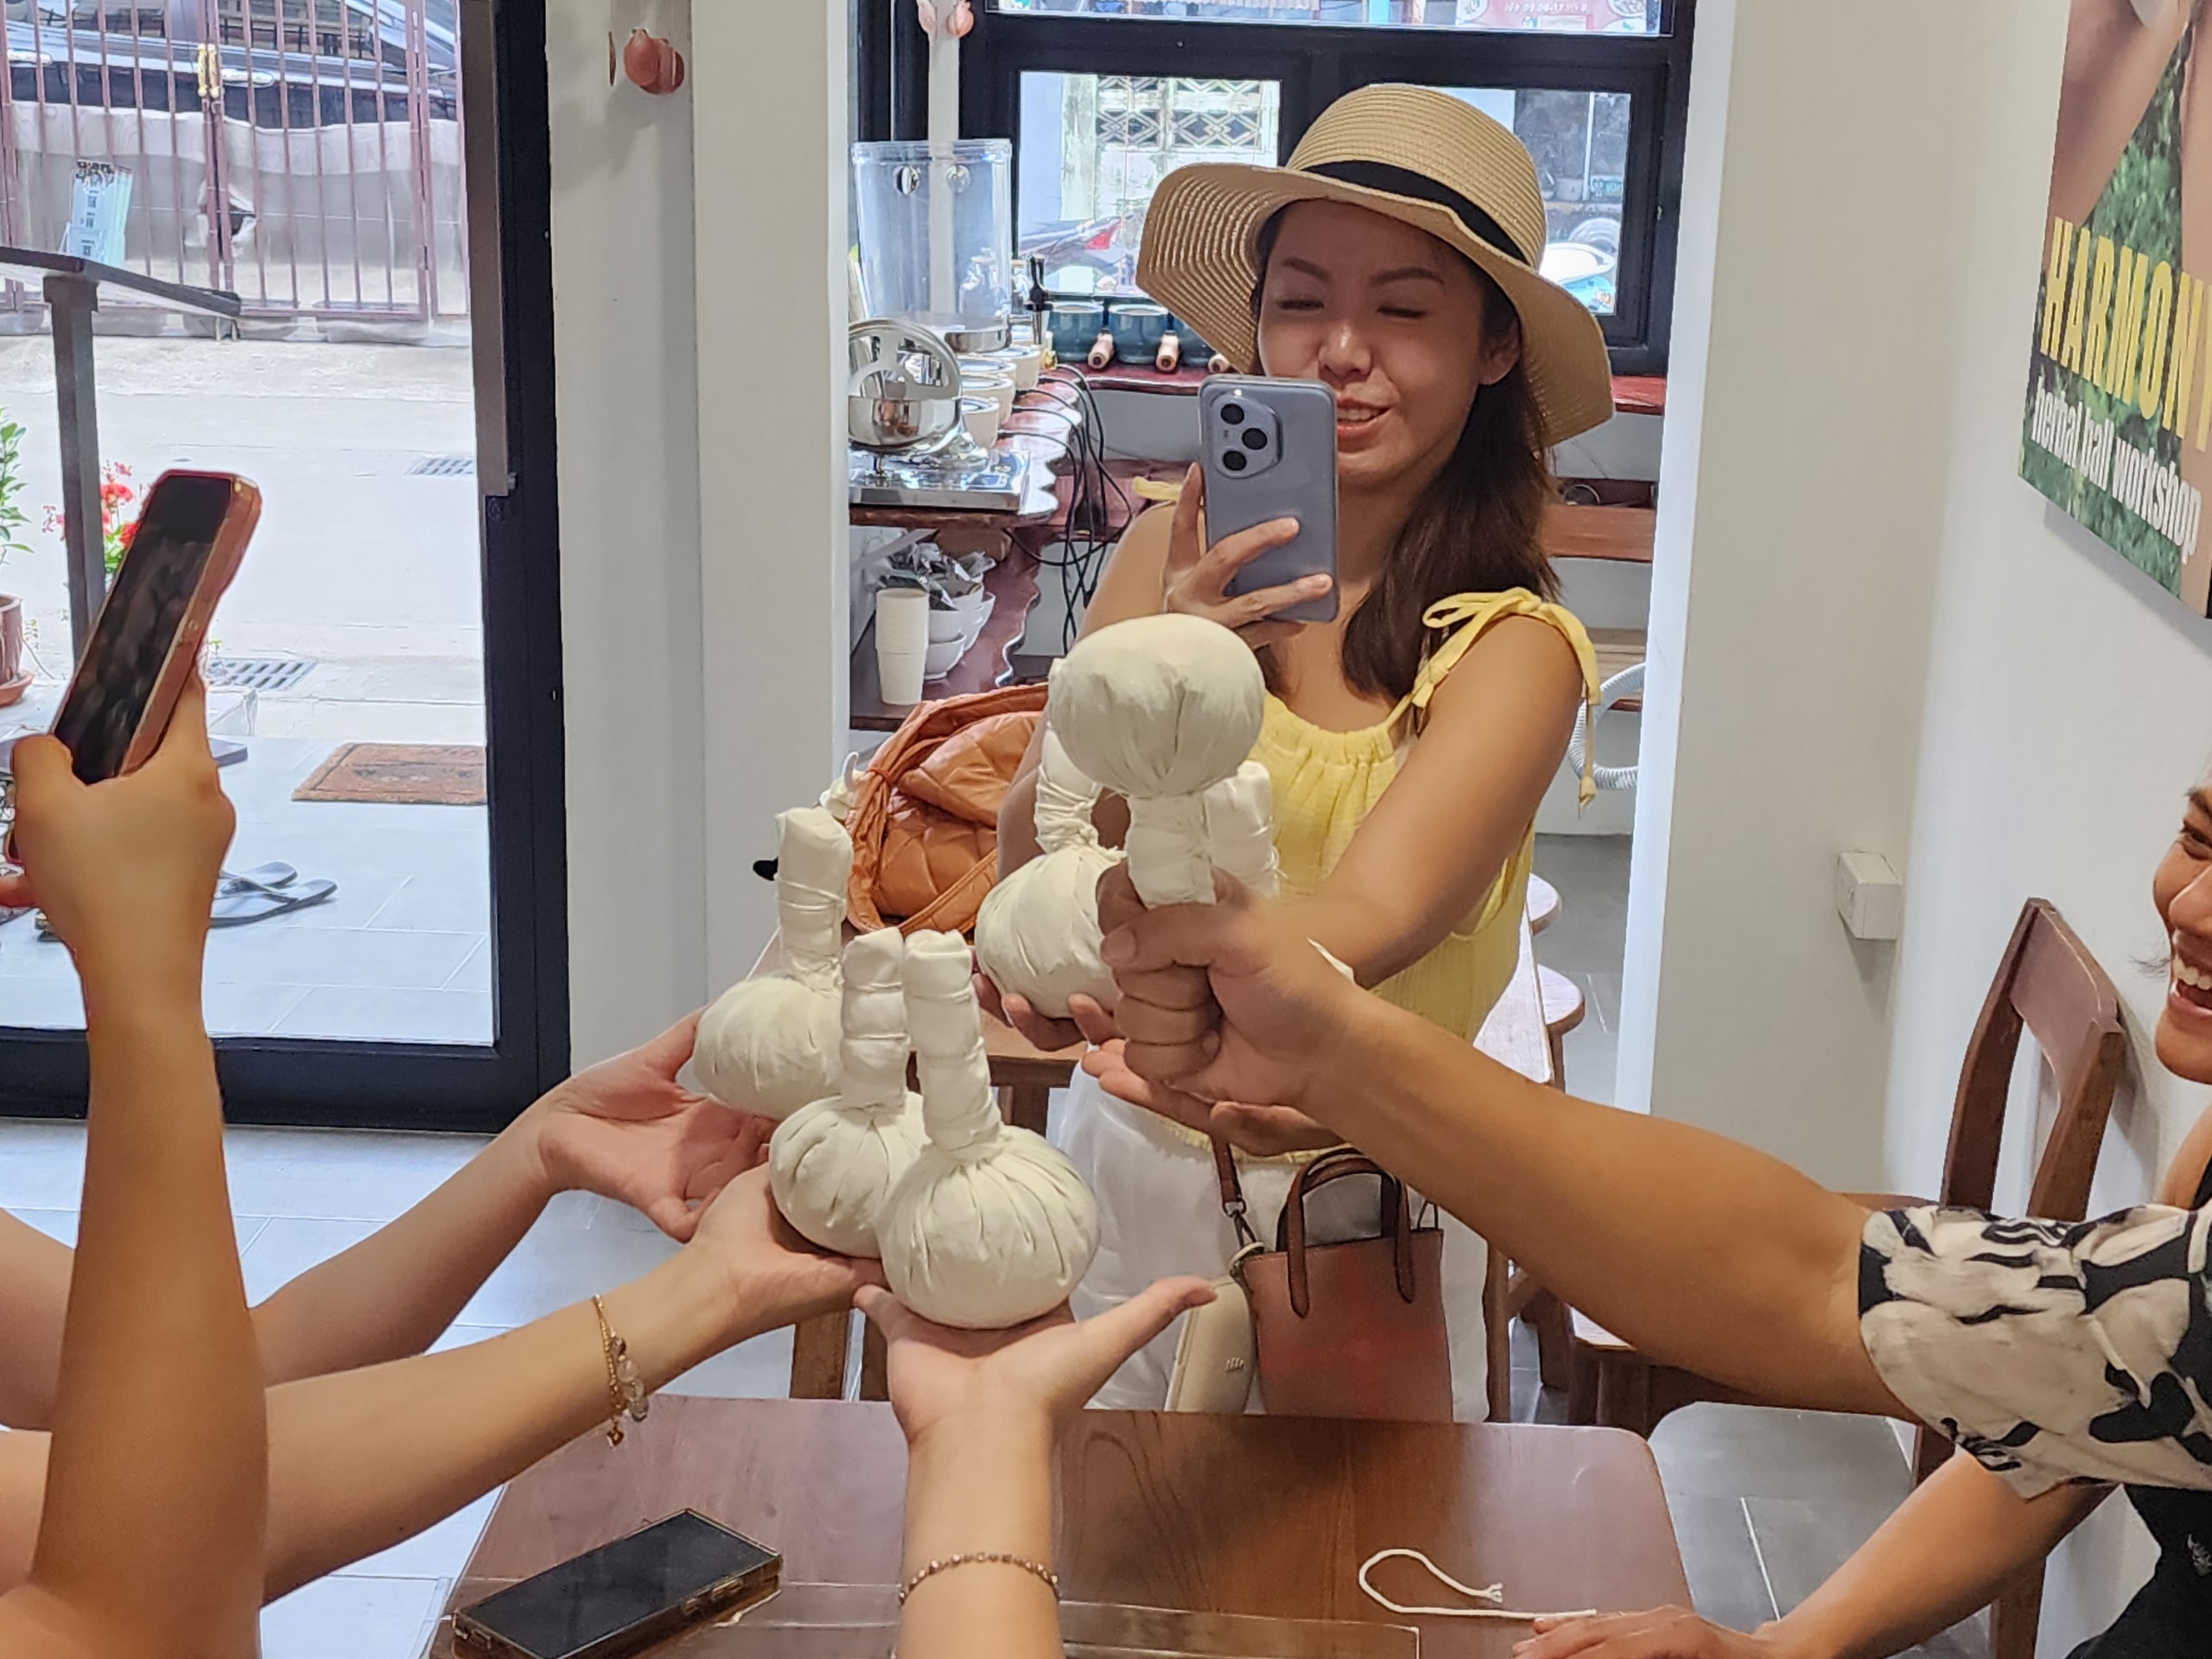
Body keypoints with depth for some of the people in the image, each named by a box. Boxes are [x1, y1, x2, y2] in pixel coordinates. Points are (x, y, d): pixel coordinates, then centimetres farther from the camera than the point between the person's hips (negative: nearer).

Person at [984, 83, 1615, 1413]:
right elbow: (1030, 867, -11)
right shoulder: (1178, 555, -6)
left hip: (1353, 1201, -2)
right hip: (1126, 1154, 3)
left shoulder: (1512, 645, -15)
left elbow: (1374, 914, -29)